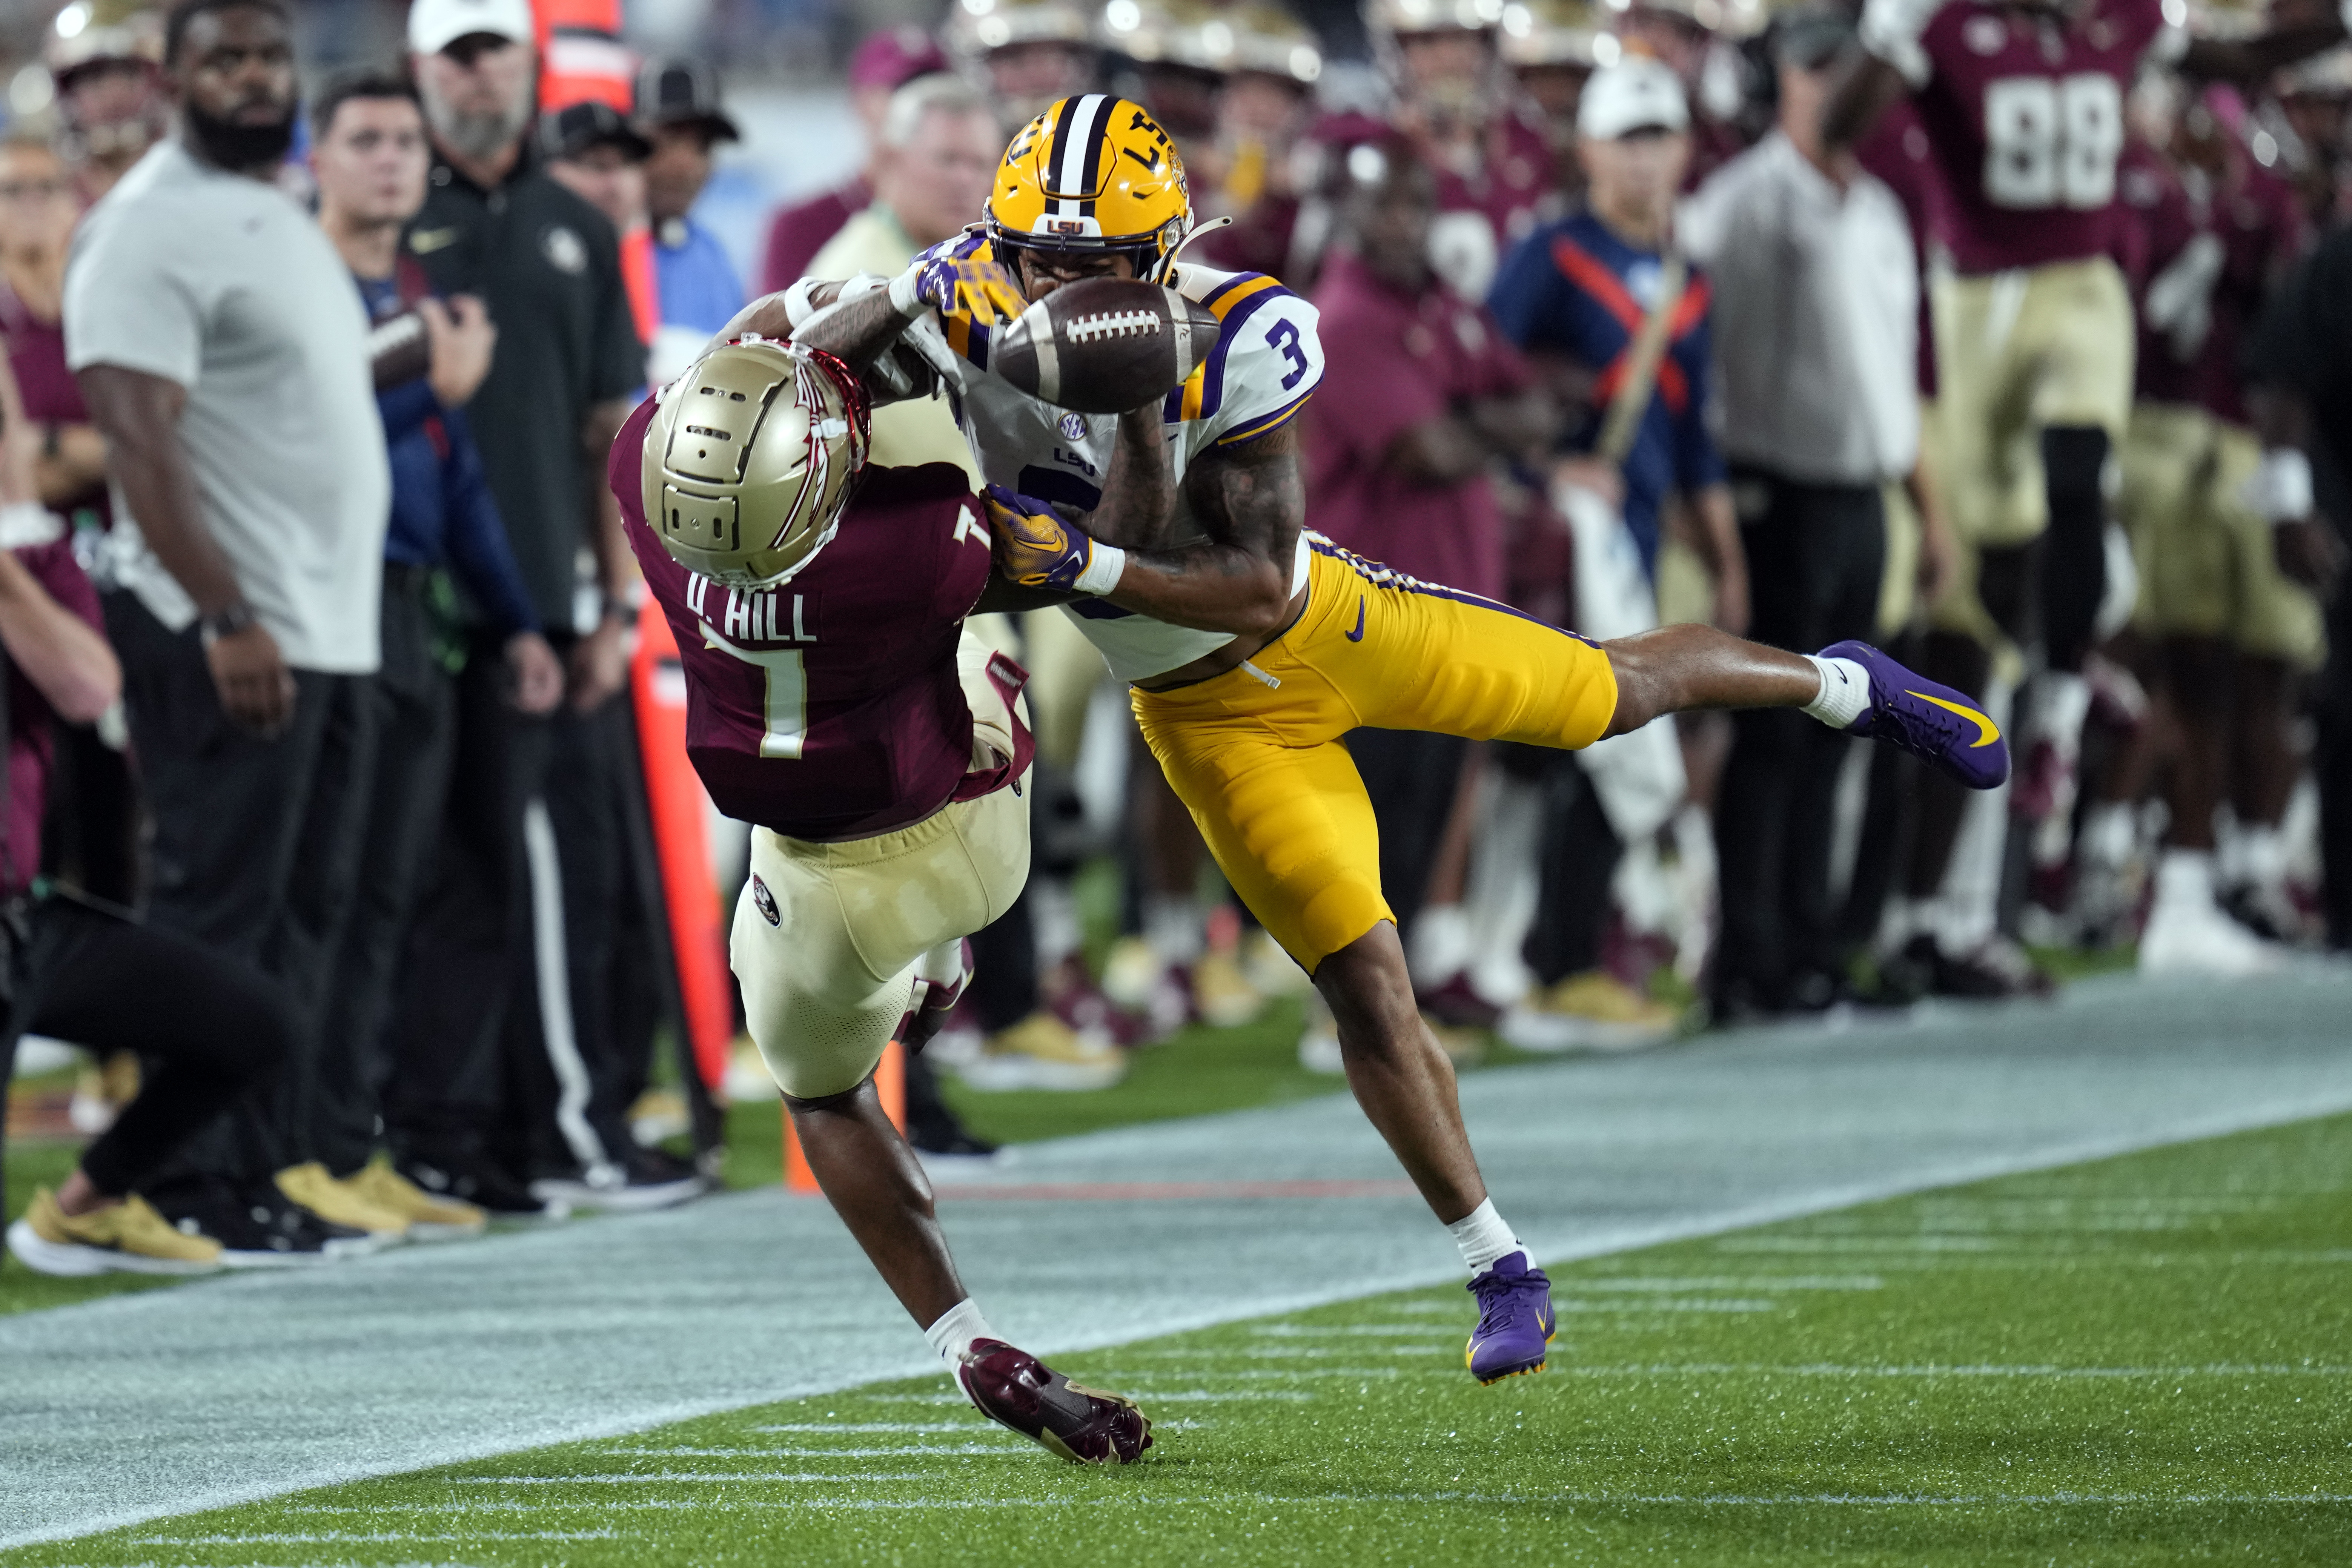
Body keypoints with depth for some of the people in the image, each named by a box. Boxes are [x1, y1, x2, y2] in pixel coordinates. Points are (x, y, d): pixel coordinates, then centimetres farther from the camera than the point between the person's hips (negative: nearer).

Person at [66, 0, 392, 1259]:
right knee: (215, 914, -7)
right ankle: (186, 1187, -4)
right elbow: (139, 437, -19)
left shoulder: (284, 221, 18)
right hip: (229, 637, -9)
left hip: (330, 627, 9)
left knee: (304, 917, 10)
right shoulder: (152, 225, -11)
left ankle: (267, 1172, 15)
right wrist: (227, 617, -24)